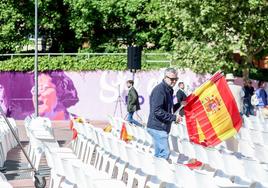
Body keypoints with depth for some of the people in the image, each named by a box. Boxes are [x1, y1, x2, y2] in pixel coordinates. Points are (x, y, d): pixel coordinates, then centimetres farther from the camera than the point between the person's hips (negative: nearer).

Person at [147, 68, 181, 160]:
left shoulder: (169, 90, 15)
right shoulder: (159, 90, -17)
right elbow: (157, 111, -24)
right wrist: (174, 117, -20)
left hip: (162, 128, 10)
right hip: (157, 128, -10)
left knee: (159, 154, 15)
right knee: (165, 153, -13)